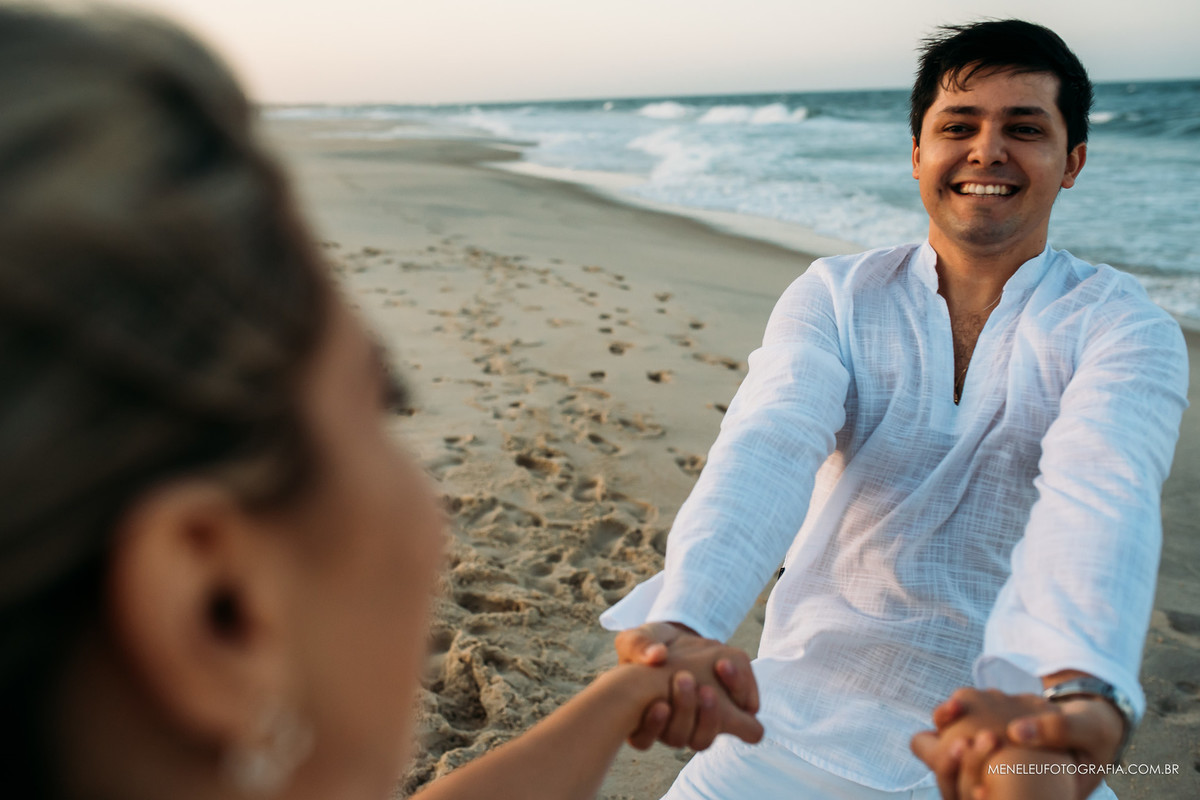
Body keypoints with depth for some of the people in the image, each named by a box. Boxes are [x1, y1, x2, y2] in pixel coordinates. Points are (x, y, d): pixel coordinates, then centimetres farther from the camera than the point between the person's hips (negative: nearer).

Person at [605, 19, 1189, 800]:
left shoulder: (1122, 325, -6)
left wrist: (1082, 692, -45)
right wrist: (679, 620, -38)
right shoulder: (835, 295, -3)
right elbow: (768, 445, -20)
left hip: (1011, 737, 0)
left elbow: (1101, 490, -26)